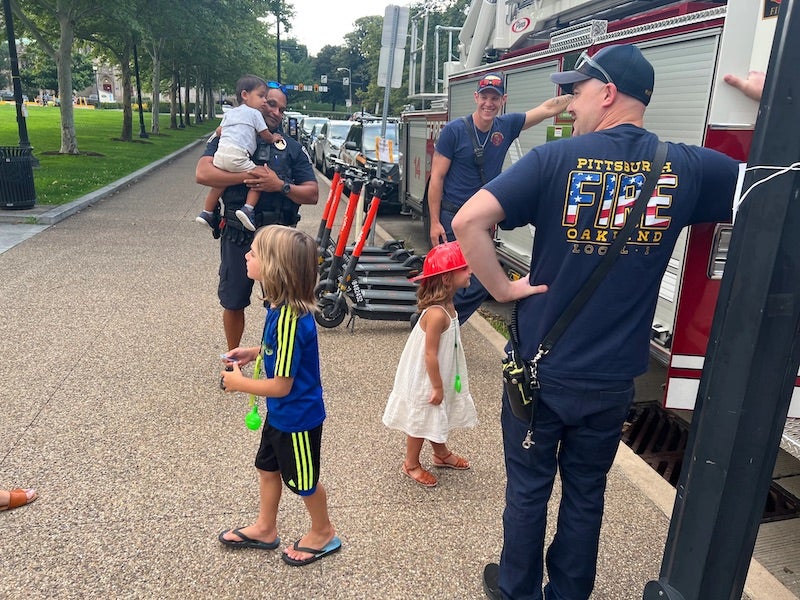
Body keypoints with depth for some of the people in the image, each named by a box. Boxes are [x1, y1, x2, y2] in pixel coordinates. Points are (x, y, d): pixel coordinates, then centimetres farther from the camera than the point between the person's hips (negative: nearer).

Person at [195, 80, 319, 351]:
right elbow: (203, 173, -13)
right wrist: (250, 176, -20)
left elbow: (312, 194, 1)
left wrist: (281, 186, -17)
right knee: (233, 303, 13)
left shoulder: (293, 148, 8)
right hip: (238, 237, 0)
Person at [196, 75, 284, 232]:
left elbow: (218, 131, 24)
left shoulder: (229, 113, 28)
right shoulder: (254, 113, 8)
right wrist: (273, 138, 31)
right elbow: (265, 135, 11)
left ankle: (207, 212, 26)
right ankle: (248, 209, -16)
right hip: (237, 156, -7)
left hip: (220, 154, 7)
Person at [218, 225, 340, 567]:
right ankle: (265, 529, 47)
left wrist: (239, 383, -16)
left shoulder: (289, 318, -35)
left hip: (297, 416, -9)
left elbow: (281, 385, -30)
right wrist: (254, 352, 0)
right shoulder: (281, 306, -7)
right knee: (267, 467, 25)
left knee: (303, 480, 15)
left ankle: (323, 533, 41)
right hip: (280, 413, 9)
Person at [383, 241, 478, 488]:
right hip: (426, 379, -9)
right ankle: (412, 464, 33)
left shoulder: (447, 305, -2)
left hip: (440, 376, 9)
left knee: (439, 416, 27)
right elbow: (430, 354, -28)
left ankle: (441, 454, 49)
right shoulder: (437, 314, -33)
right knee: (422, 420, 12)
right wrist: (437, 387, -19)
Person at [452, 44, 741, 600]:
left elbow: (468, 221, -25)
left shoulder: (556, 158, -13)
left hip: (541, 369, -2)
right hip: (613, 379, 3)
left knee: (528, 488, 18)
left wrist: (502, 286, -12)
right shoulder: (687, 167, -5)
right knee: (586, 492, 21)